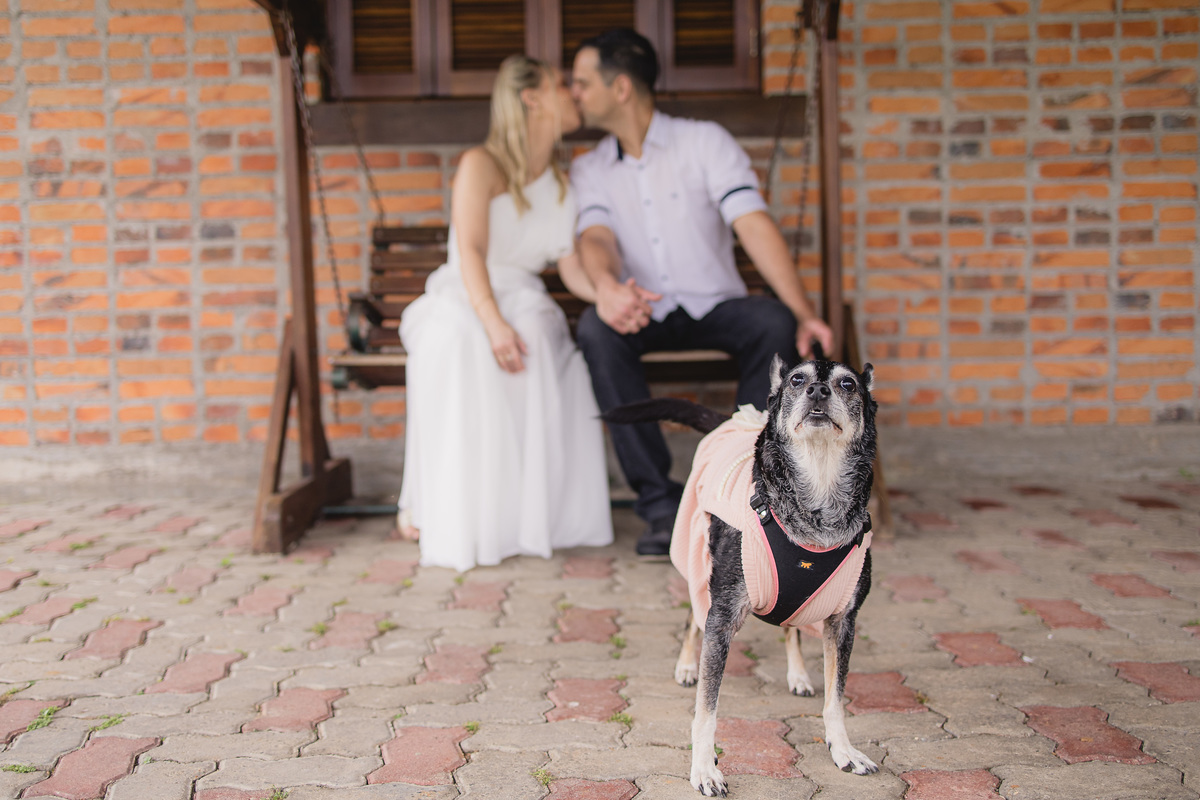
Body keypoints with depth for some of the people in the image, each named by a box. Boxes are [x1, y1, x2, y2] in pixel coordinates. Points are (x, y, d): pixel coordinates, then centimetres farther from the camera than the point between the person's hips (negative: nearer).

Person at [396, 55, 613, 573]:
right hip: (460, 299, -4)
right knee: (456, 339, -39)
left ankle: (529, 507, -27)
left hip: (521, 300, 4)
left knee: (538, 329, -33)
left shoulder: (565, 189, 14)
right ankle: (425, 502, -28)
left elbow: (574, 270, 2)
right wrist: (493, 322, -35)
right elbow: (470, 250, -18)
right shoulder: (481, 165, -4)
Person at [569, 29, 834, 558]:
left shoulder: (705, 142, 0)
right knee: (596, 329, -33)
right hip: (644, 314, 2)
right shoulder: (588, 171, 9)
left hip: (716, 305, -1)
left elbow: (753, 224, -13)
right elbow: (596, 238, -10)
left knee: (774, 322, -33)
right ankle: (661, 505, -32)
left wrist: (805, 313, -26)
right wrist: (607, 286, -38)